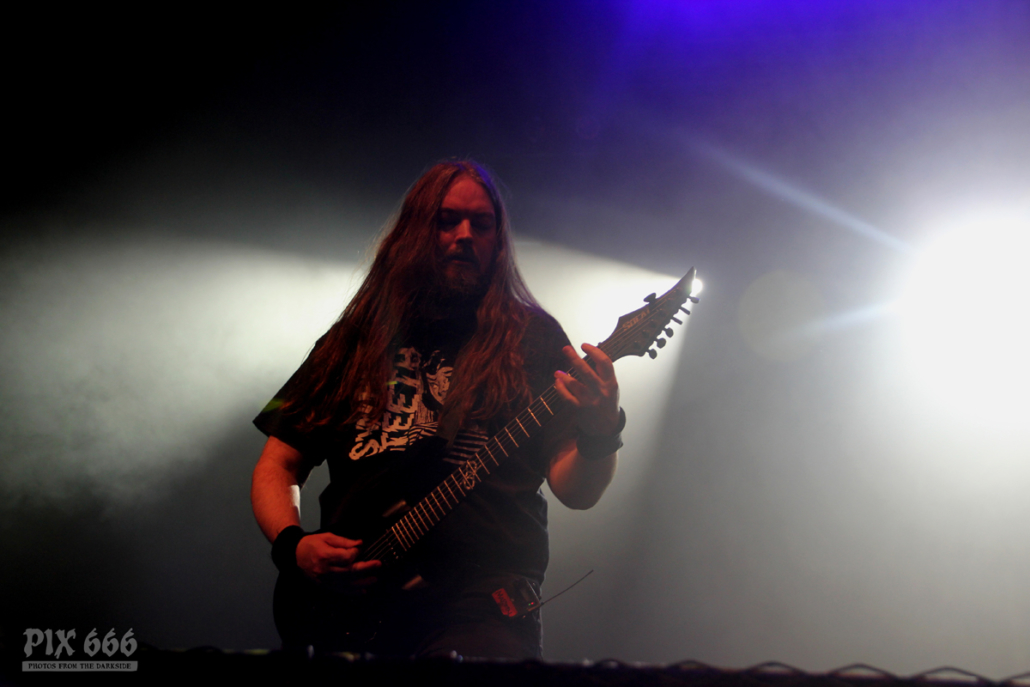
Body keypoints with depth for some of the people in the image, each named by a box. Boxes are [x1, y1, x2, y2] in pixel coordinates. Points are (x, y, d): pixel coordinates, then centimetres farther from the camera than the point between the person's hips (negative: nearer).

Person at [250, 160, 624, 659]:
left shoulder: (531, 338, 9)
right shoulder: (353, 340, 16)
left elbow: (575, 492, 3)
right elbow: (277, 467, 18)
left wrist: (599, 436, -18)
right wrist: (294, 547, 0)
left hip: (481, 604, -2)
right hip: (345, 605, 3)